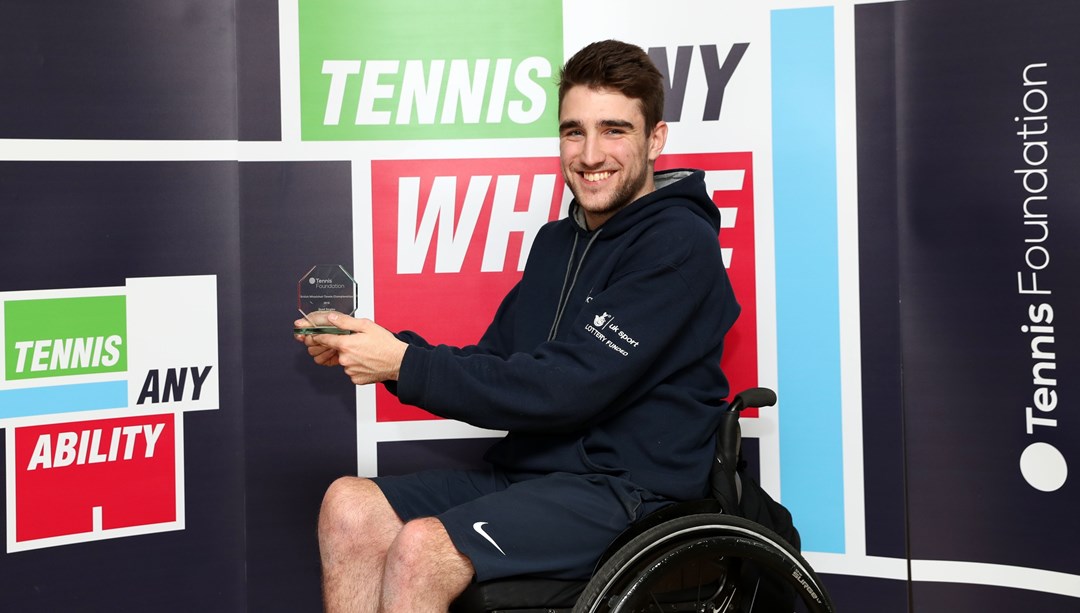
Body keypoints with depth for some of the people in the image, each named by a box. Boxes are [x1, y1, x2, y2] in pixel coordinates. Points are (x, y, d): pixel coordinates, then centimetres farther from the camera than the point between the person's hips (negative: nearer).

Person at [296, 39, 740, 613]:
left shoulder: (679, 246, -12)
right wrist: (370, 353, -1)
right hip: (527, 472, 8)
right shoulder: (559, 240, 16)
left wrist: (405, 364, -17)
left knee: (421, 549, -27)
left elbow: (568, 388, -21)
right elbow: (493, 362, 15)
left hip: (626, 493, -8)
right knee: (350, 505, -9)